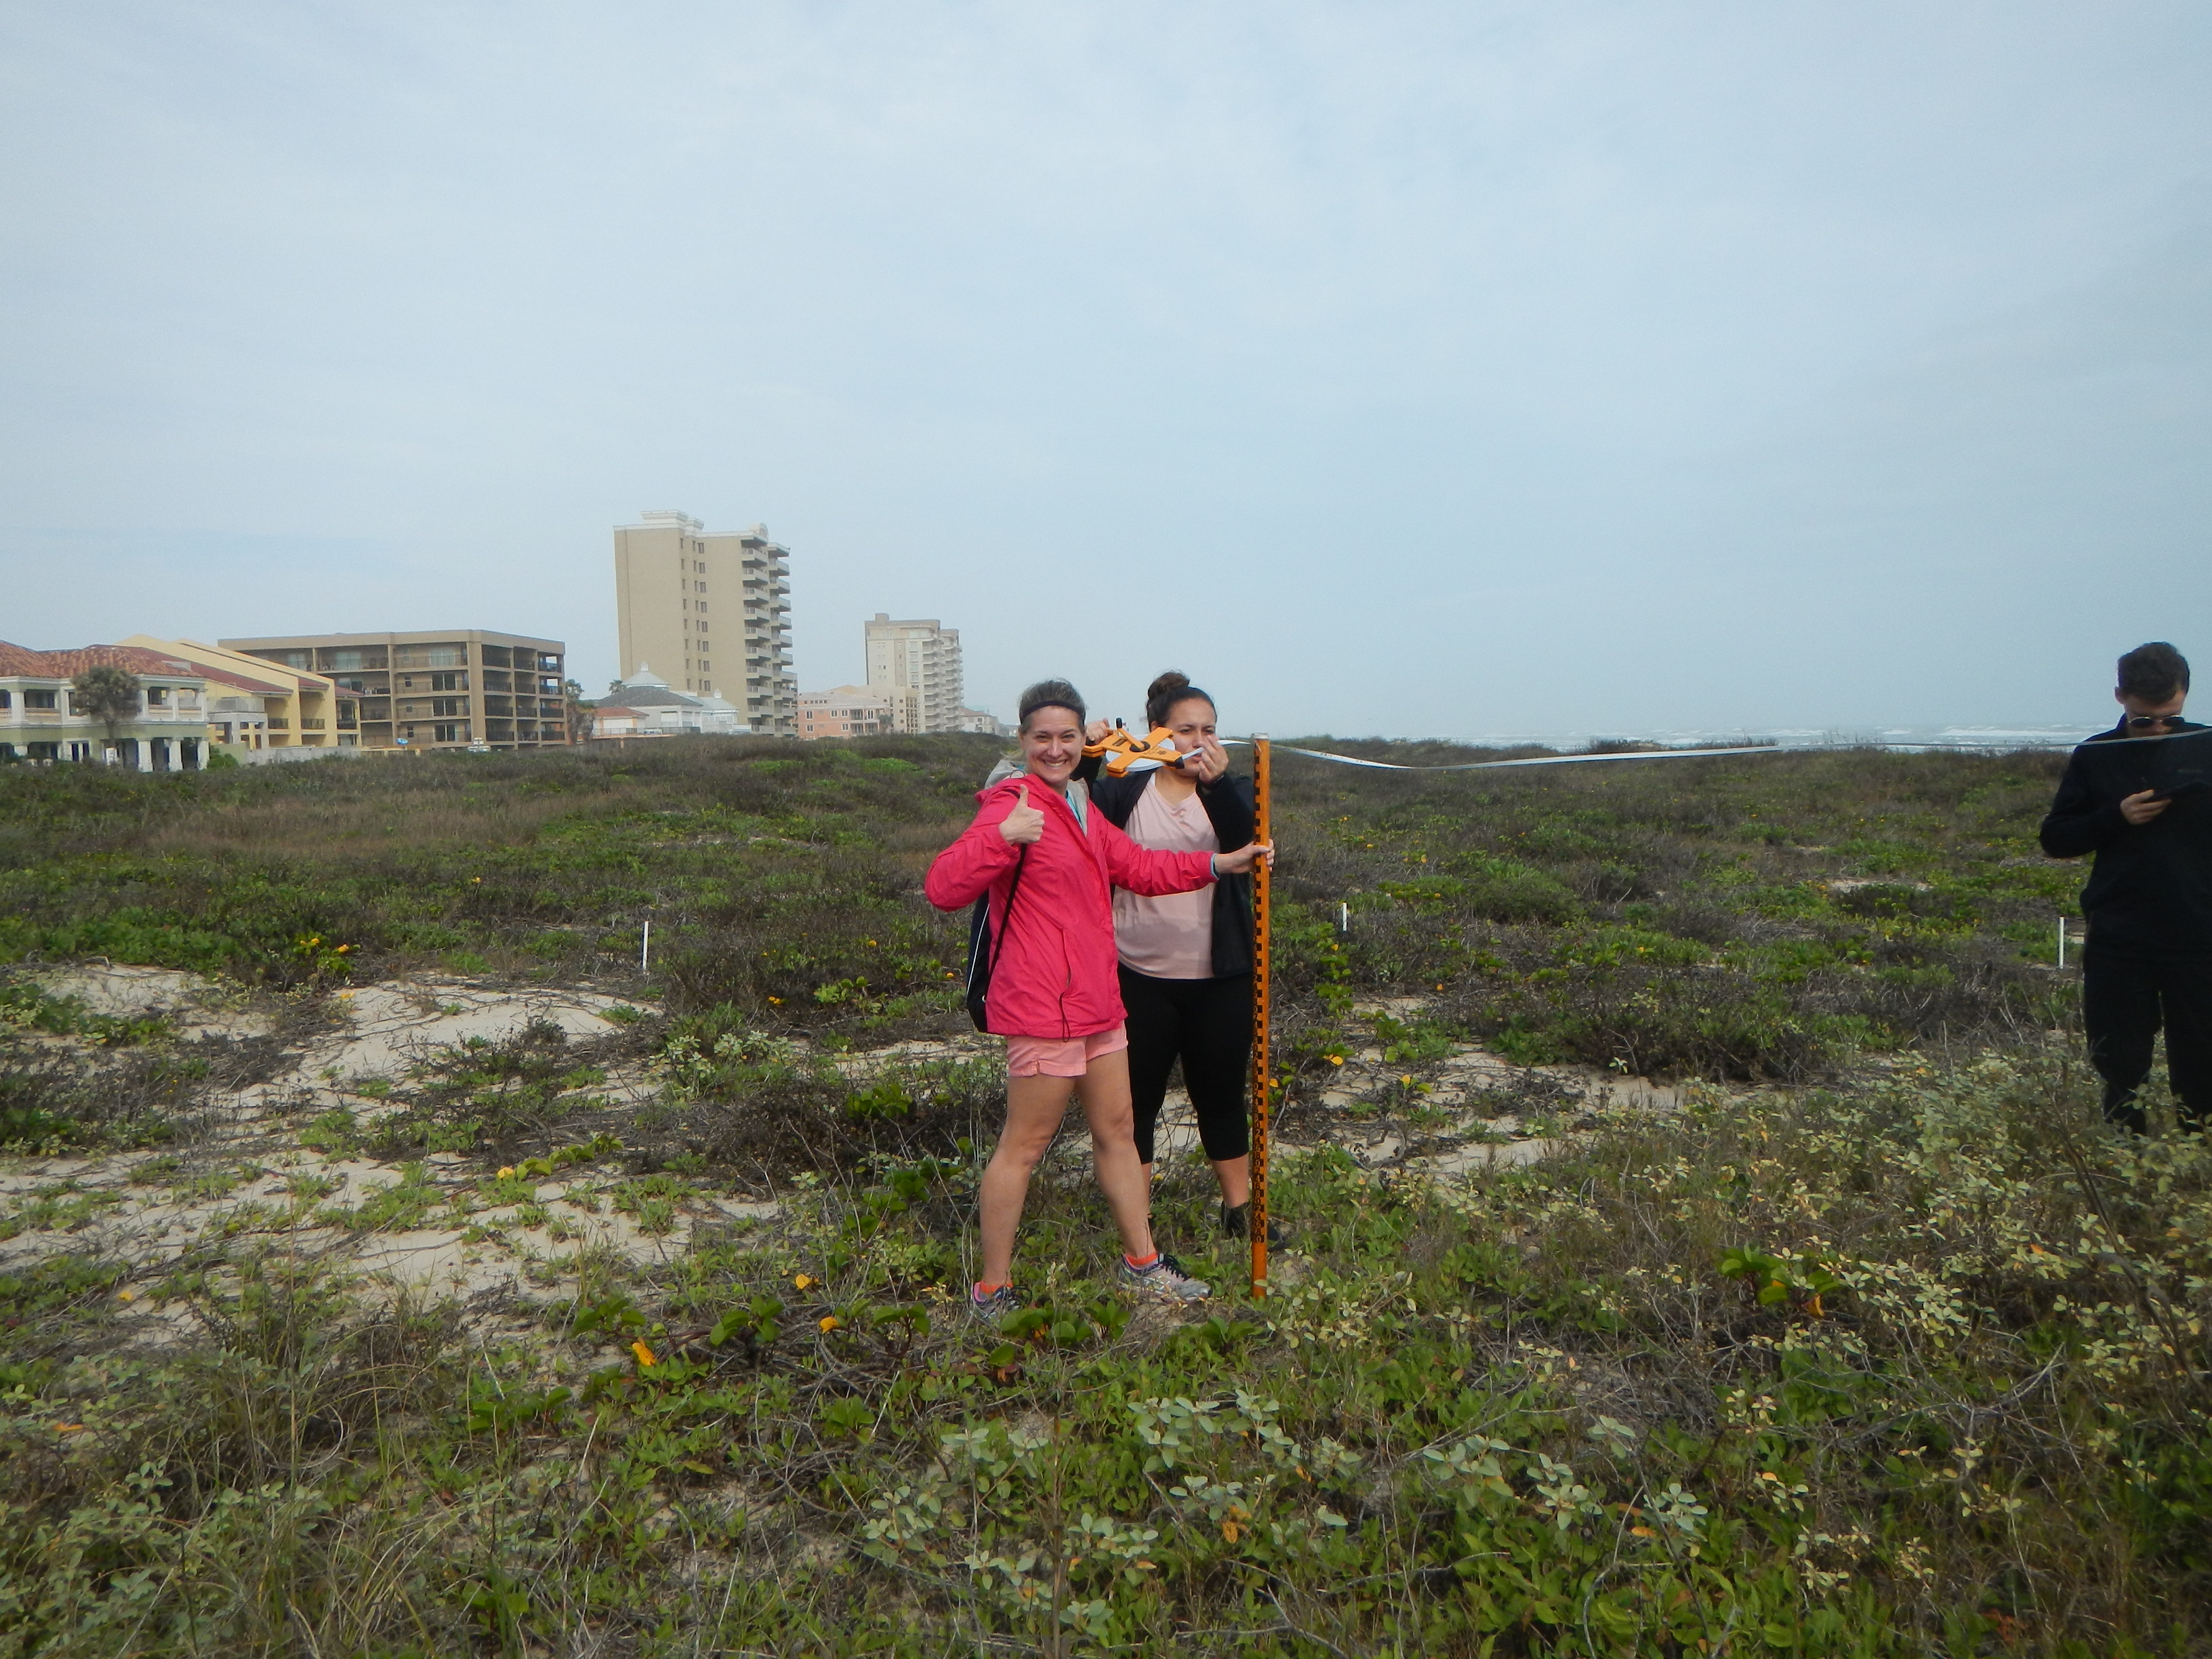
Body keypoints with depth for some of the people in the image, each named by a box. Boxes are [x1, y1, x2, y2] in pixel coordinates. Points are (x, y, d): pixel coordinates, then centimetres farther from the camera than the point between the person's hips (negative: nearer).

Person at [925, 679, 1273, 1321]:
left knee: (1117, 1131, 19)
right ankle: (992, 1293, 17)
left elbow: (1138, 866, 24)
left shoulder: (1079, 808, 15)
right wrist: (1003, 834, -40)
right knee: (1024, 1147, 2)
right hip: (1042, 1009, -10)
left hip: (1097, 1003, 10)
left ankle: (1143, 1263, 36)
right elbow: (943, 889, -27)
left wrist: (1217, 865, 17)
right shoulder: (1012, 804, -16)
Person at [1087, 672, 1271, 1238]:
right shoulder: (1124, 791, 0)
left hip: (1220, 980, 2)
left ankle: (1240, 1210, 32)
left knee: (1222, 1097, 15)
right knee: (1136, 1101, 8)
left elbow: (1249, 842, -16)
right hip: (1141, 979, -1)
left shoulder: (1230, 791, 4)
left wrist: (1216, 783, -31)